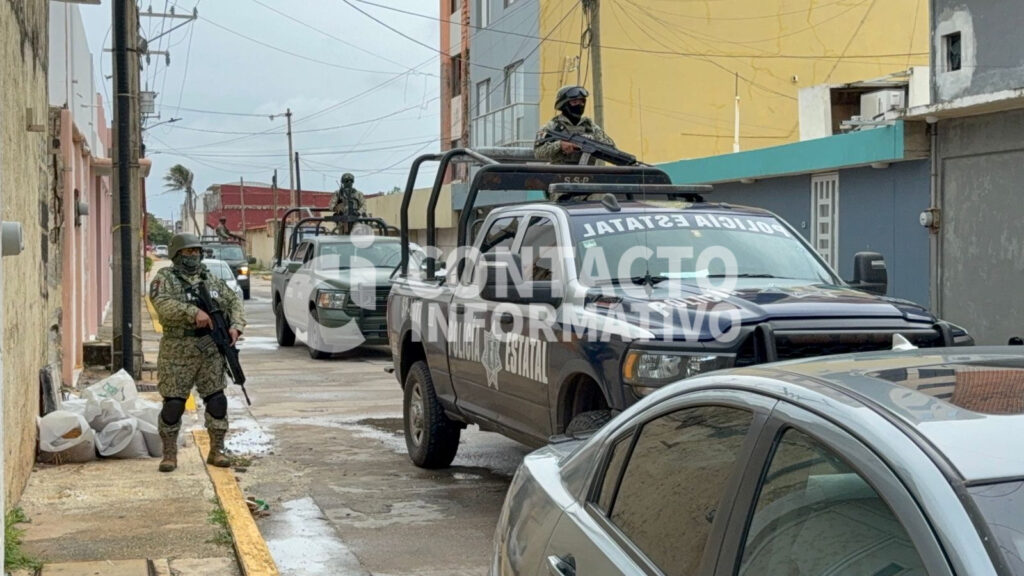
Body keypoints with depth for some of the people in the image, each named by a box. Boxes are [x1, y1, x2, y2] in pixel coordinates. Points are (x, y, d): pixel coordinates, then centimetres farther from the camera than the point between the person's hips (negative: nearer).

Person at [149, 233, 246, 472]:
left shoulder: (212, 280, 13)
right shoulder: (165, 278, -2)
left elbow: (234, 302, 13)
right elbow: (162, 305, -19)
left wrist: (235, 325, -6)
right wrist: (193, 312, -29)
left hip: (211, 352, 4)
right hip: (178, 353, -4)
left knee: (217, 401, 3)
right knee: (173, 404, -1)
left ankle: (217, 451, 15)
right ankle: (169, 454, 11)